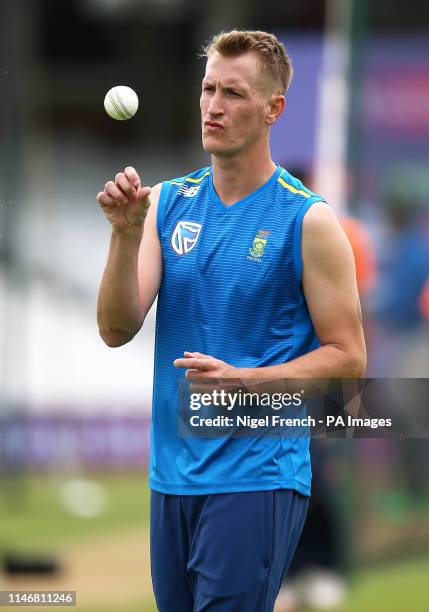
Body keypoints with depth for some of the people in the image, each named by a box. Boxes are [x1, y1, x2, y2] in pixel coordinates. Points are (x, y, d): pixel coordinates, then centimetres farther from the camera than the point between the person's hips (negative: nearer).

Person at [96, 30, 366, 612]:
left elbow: (347, 357, -5)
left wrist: (241, 379, -18)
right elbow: (117, 330, -1)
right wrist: (127, 231, -16)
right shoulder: (168, 202, 7)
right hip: (172, 471, 5)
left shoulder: (308, 220, -6)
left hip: (257, 474, -5)